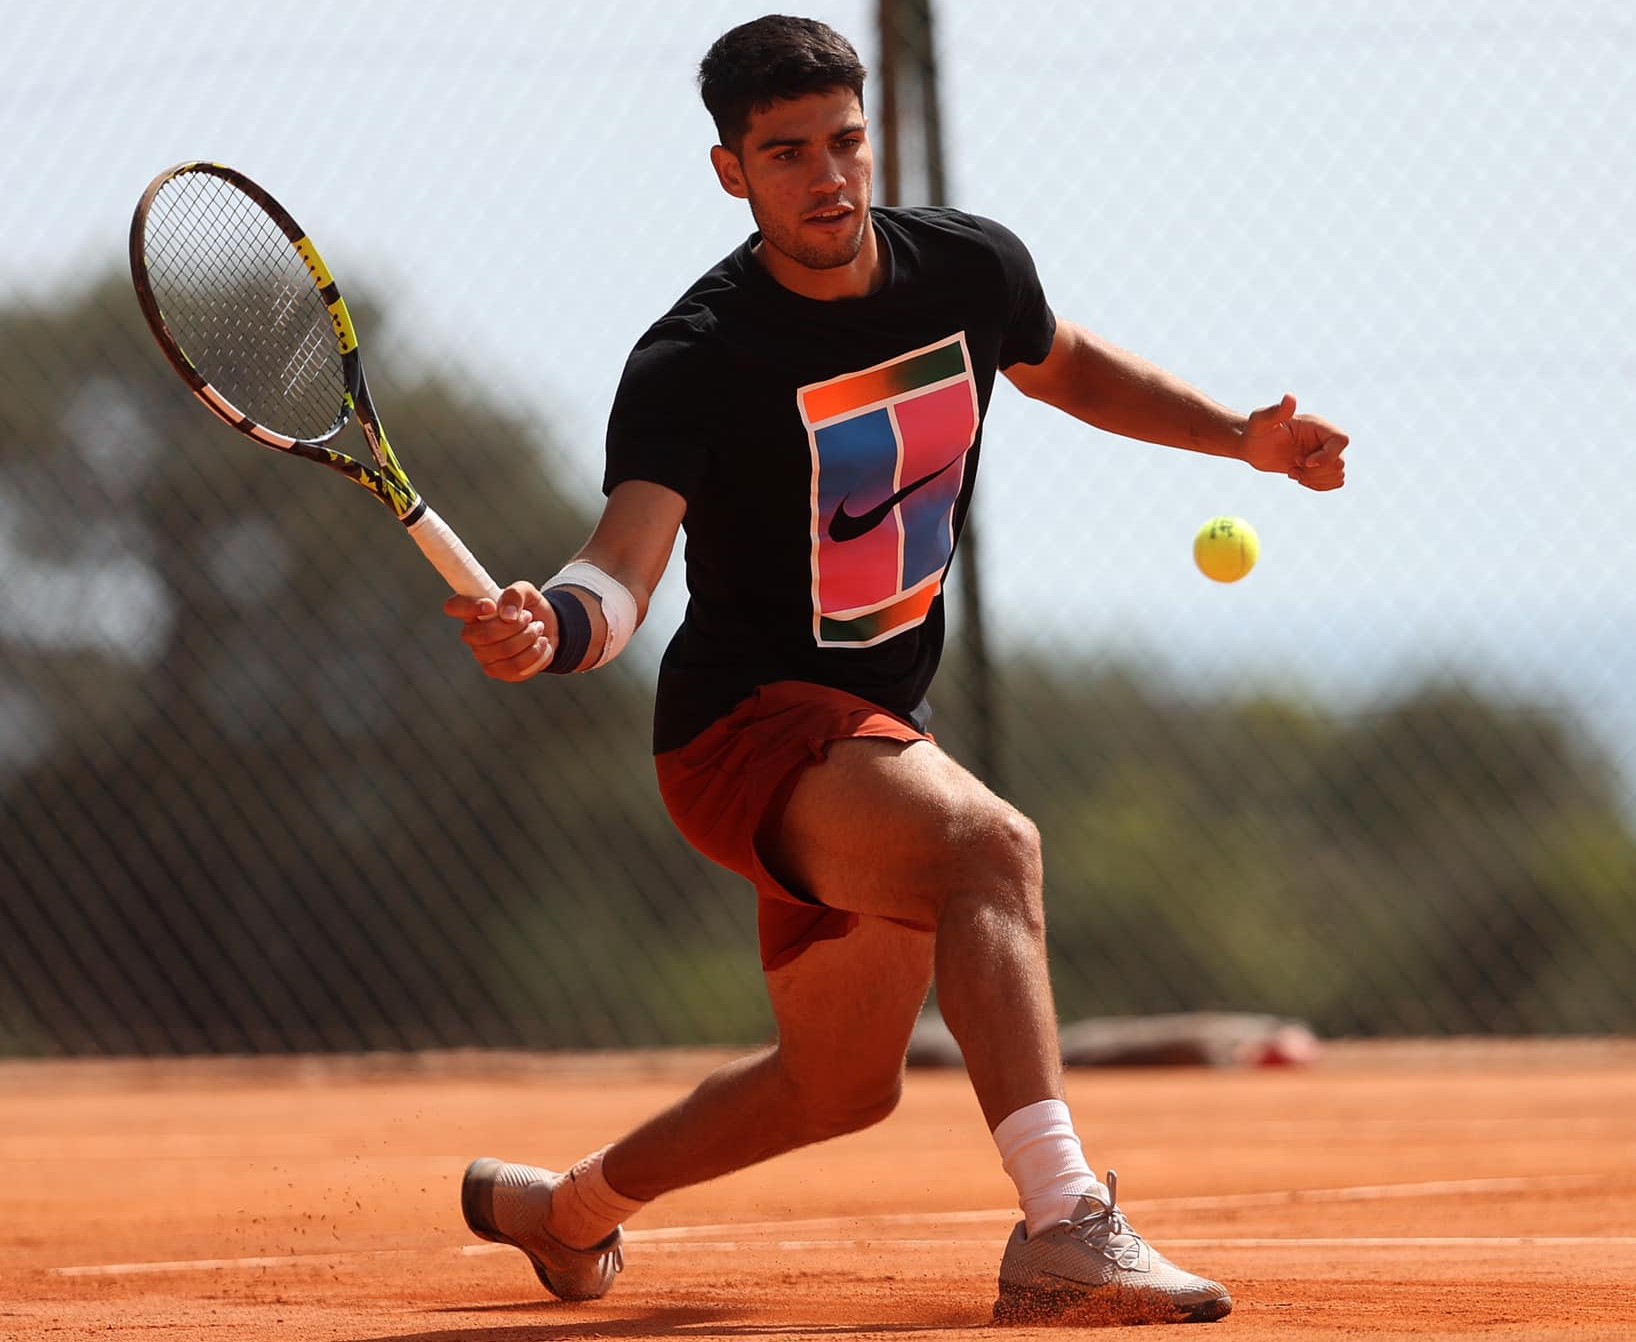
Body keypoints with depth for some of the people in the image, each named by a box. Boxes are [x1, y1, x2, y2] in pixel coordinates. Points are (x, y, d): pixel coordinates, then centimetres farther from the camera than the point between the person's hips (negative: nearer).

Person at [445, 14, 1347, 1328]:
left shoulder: (972, 267, -3)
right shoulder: (694, 364, -22)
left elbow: (1070, 368, 20)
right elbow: (624, 565, -34)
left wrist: (1242, 434, 9)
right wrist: (550, 626, -57)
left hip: (874, 727, 8)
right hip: (745, 725, -8)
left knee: (843, 1085, 20)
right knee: (991, 845, -36)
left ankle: (565, 1207, 43)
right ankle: (1066, 1229, -44)